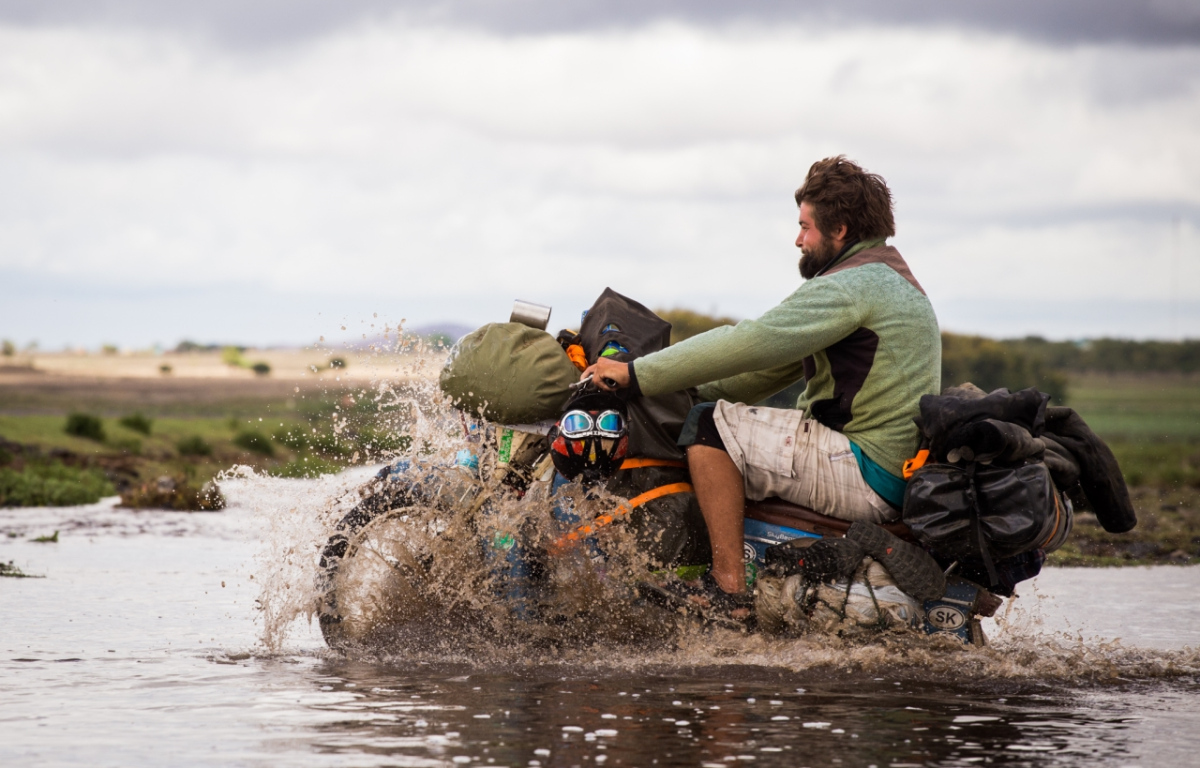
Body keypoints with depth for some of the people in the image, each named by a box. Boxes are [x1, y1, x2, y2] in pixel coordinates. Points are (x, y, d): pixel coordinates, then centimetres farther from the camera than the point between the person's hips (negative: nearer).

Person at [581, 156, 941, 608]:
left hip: (865, 470, -11)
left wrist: (638, 375, -18)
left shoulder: (851, 285, -14)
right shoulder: (891, 278, 20)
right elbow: (775, 367, 23)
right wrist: (688, 385, 19)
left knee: (712, 425, -16)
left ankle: (728, 586, -21)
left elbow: (752, 343, -21)